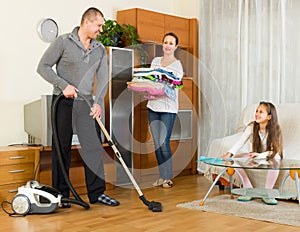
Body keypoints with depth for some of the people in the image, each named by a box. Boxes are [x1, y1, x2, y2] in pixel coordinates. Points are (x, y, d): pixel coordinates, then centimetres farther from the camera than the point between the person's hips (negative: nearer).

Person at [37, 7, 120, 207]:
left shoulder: (100, 49, 10)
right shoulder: (63, 42, -4)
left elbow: (103, 78, 6)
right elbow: (43, 66, -5)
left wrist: (98, 102, -9)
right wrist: (64, 85, -17)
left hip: (87, 104, 4)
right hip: (64, 103, -4)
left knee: (94, 147, 2)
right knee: (62, 148, 3)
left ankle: (97, 193, 11)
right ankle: (61, 194, 14)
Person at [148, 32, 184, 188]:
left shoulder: (177, 64, -2)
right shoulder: (155, 61, 14)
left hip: (168, 107, -5)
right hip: (153, 105, 5)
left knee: (163, 143, -8)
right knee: (156, 143, 6)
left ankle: (168, 177, 7)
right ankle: (162, 176, 17)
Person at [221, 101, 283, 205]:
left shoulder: (275, 129, -20)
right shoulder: (252, 127, -14)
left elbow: (274, 151, -23)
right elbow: (240, 142, -25)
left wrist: (260, 155, -42)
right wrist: (229, 154, -42)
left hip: (270, 157, -3)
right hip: (256, 155, 4)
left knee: (275, 161, -39)